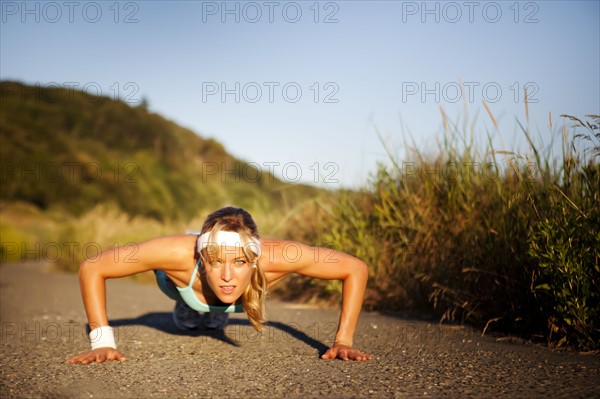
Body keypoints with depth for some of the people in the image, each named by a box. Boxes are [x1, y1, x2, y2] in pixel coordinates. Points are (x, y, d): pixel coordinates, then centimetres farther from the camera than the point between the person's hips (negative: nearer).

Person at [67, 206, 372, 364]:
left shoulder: (272, 256, -49)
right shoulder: (179, 254, -51)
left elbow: (355, 268, -37)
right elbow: (91, 268, -39)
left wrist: (343, 340, -38)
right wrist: (102, 341, -43)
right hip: (182, 281, -1)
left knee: (215, 322, 40)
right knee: (187, 322, 37)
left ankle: (217, 312, 74)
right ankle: (189, 307, 70)